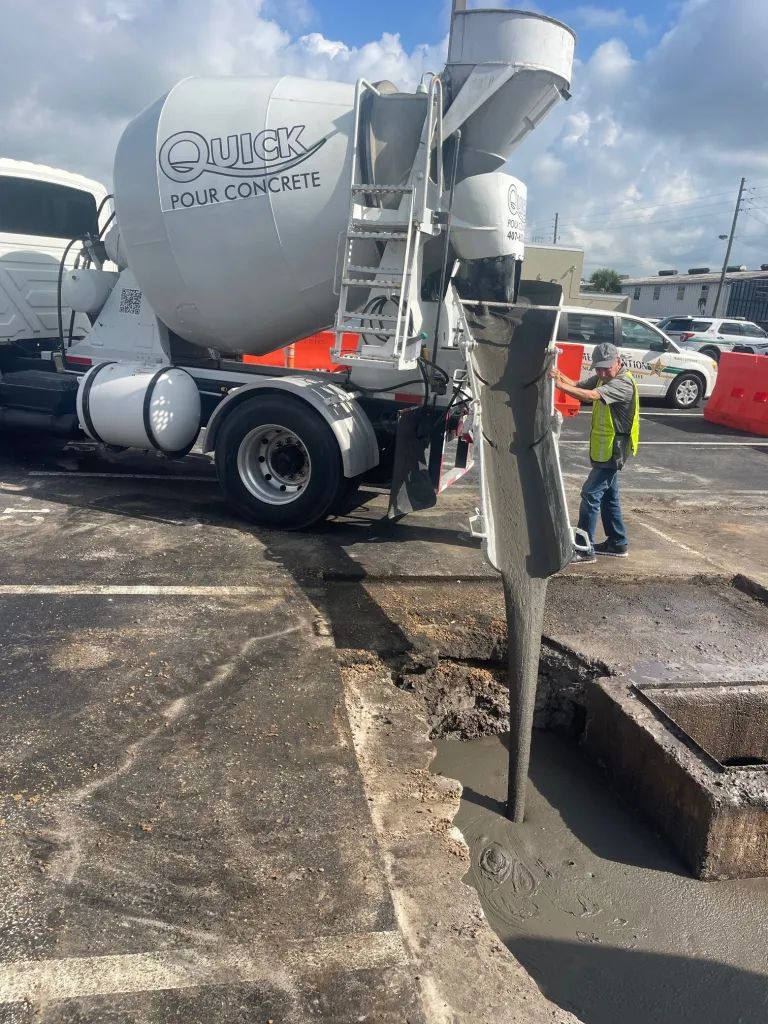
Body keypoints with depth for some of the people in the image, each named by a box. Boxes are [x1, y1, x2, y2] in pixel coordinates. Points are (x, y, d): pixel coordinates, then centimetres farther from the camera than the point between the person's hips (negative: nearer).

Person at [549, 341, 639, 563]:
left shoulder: (624, 383, -20)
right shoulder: (601, 378, 10)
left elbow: (591, 396, -34)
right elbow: (578, 386, 0)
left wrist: (560, 384, -41)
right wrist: (560, 375, -20)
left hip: (612, 451, -10)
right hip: (603, 450, 10)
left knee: (590, 495, -11)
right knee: (608, 496, 16)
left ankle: (584, 549, -7)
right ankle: (618, 543, 28)